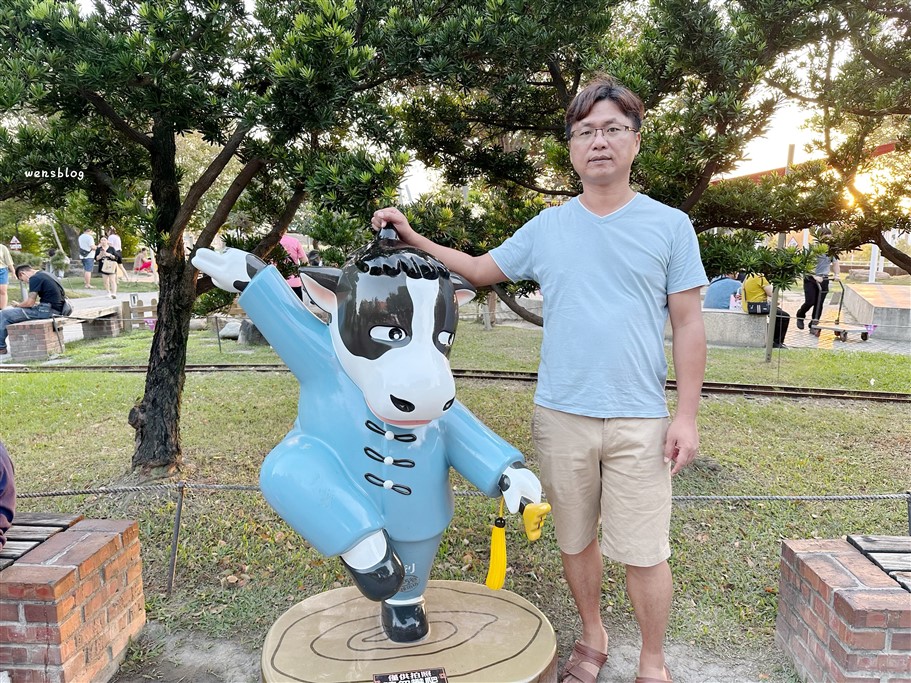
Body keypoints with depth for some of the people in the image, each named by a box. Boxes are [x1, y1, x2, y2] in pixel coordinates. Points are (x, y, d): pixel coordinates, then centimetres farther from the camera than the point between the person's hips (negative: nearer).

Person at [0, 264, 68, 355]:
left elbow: (30, 303, -12)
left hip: (47, 310, -10)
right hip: (57, 309, 10)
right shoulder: (45, 274, 18)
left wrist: (17, 305, 6)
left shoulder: (34, 278, -10)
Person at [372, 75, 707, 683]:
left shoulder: (669, 225, 0)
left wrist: (687, 417, -5)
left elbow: (689, 325, 0)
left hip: (639, 421, -2)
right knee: (576, 540, 16)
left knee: (643, 553, 4)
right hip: (561, 416, 3)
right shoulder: (546, 228, 5)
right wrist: (412, 239, 8)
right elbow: (480, 270, 17)